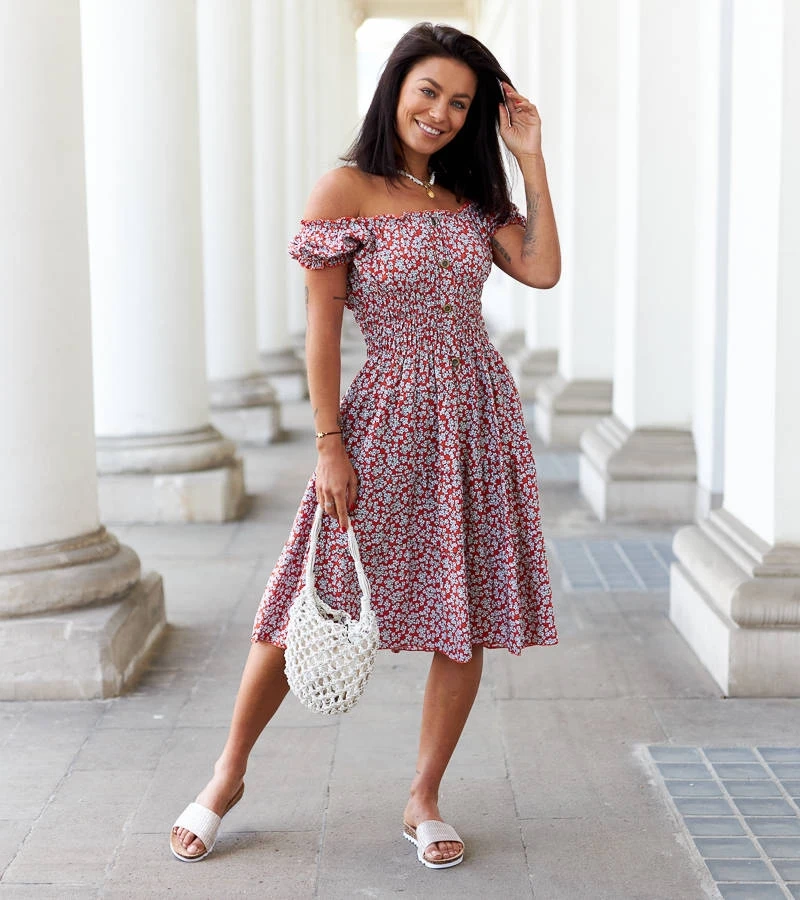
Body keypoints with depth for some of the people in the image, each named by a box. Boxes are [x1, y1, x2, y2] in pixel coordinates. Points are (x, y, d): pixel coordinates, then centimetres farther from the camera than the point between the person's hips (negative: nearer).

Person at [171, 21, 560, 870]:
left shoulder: (472, 197, 11)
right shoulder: (345, 191, -5)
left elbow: (543, 269, -1)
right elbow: (321, 328, -8)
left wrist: (530, 158, 0)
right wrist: (330, 445, -12)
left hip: (479, 419, 5)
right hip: (387, 419, -5)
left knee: (468, 618, 5)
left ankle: (423, 799, 21)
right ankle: (227, 776, 20)